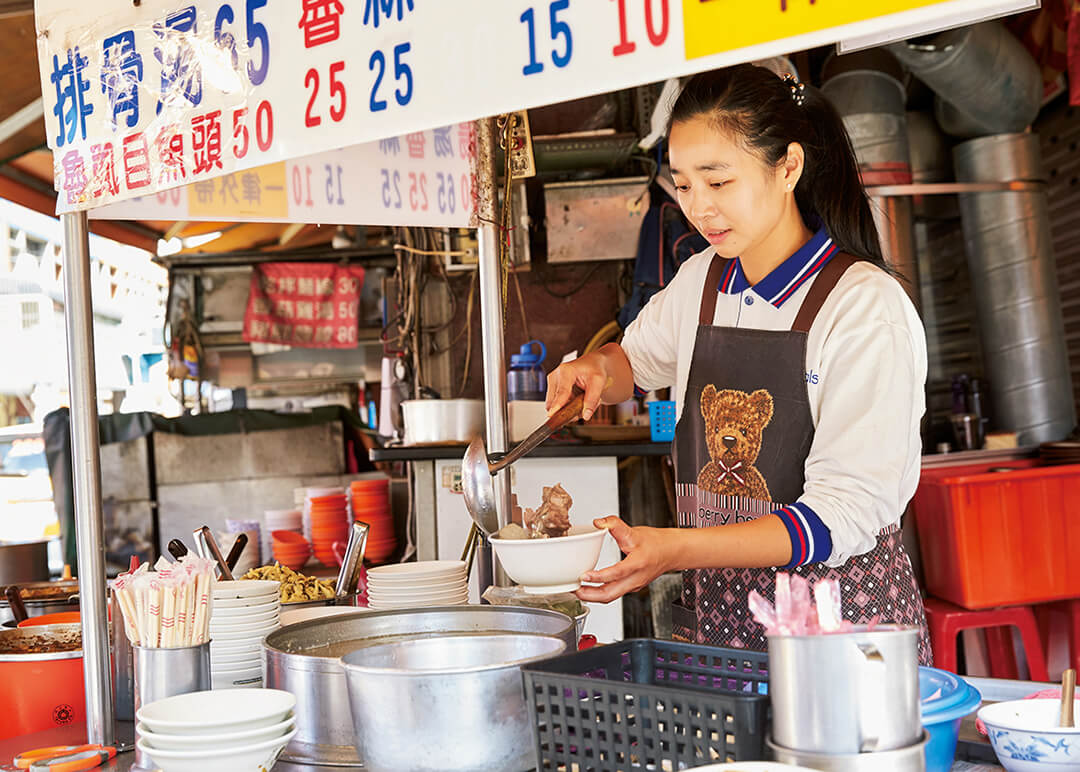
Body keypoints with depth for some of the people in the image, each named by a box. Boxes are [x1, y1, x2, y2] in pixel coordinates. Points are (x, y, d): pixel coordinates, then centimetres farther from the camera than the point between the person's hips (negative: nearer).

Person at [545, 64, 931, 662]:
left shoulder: (867, 306, -12)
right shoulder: (700, 284, 6)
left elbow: (844, 515, -19)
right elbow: (637, 357, 29)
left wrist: (676, 550, -28)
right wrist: (598, 370, 5)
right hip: (711, 616, 5)